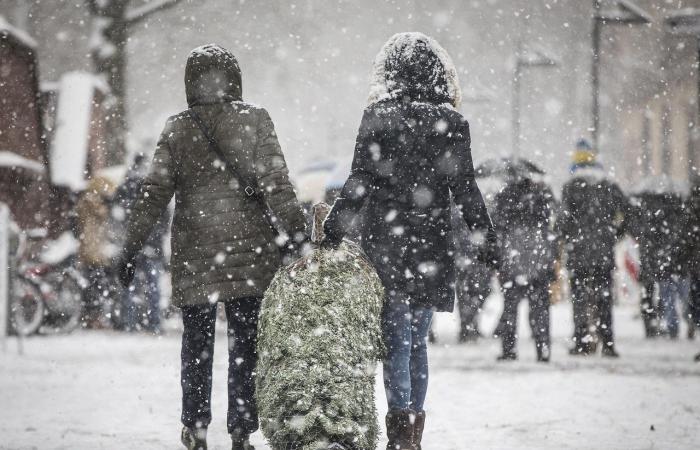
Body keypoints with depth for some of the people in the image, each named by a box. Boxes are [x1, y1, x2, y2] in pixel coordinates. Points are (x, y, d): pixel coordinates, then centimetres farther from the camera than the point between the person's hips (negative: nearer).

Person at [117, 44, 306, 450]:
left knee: (197, 342, 12)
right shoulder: (255, 121, -2)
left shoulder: (177, 130, 1)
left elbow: (154, 194, -1)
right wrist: (298, 234, -5)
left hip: (194, 253, 1)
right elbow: (276, 184, -8)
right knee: (246, 342, 5)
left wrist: (131, 248, 4)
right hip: (250, 250, -1)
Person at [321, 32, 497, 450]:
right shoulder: (452, 124, 1)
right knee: (418, 341, 13)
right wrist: (489, 242, 9)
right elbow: (465, 190, 2)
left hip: (385, 244, -2)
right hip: (431, 246, 2)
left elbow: (360, 183, -6)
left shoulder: (377, 117, -4)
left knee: (395, 340, -1)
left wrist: (332, 233, 0)